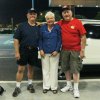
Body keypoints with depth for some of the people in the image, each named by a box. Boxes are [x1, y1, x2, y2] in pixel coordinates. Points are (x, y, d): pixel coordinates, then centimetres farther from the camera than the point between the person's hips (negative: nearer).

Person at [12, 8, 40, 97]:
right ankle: (18, 87, 12)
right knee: (21, 69, 1)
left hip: (34, 50, 3)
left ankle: (30, 85, 29)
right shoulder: (22, 25, -3)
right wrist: (17, 52, -13)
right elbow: (16, 39, -7)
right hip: (23, 50, -2)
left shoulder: (38, 27, 6)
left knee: (31, 68, 14)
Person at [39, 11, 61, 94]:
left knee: (54, 70, 5)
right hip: (44, 52, 2)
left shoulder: (57, 27, -2)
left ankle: (54, 87, 17)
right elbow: (40, 39, 6)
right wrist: (41, 49, -4)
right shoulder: (43, 27, 4)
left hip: (54, 52, -2)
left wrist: (56, 50, -10)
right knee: (45, 70, 10)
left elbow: (60, 40, -3)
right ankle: (46, 86, 22)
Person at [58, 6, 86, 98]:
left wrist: (82, 50, -12)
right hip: (64, 50, 5)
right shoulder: (60, 23, 3)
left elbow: (83, 37, -9)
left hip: (75, 50, -5)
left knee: (75, 69, 1)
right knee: (66, 68, 14)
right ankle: (69, 85, 30)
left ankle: (76, 88, 11)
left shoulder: (77, 22, -8)